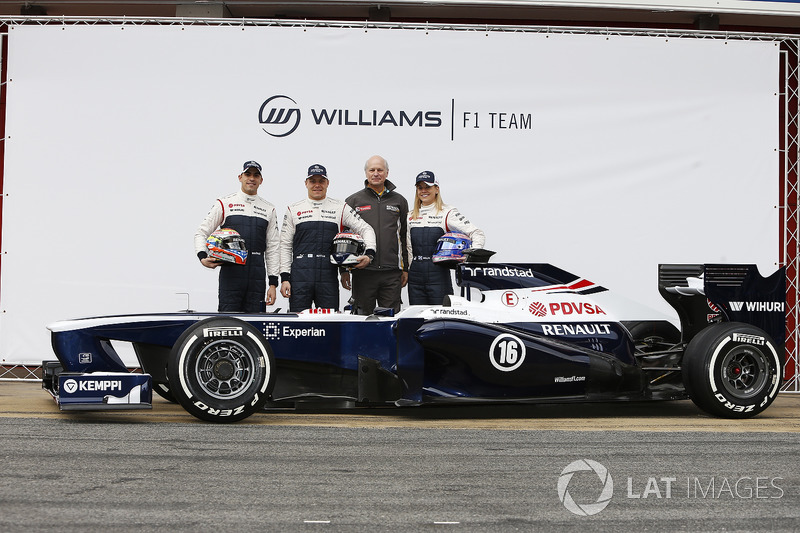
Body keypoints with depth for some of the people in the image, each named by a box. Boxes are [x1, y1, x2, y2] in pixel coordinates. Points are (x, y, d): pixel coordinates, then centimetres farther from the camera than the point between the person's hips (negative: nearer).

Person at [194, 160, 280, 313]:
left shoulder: (269, 209, 14)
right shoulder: (225, 203, 7)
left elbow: (273, 247, 13)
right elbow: (201, 232, 9)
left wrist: (273, 283, 7)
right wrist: (202, 257, -10)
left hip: (257, 277, 2)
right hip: (231, 274, -2)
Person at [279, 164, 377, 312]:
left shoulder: (340, 208, 11)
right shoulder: (294, 209, 12)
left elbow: (366, 229, 12)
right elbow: (285, 246, 11)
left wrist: (369, 254, -7)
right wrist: (284, 278, 3)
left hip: (328, 277, 0)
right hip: (300, 276, 0)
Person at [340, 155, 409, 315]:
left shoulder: (399, 201, 12)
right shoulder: (353, 201, 7)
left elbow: (405, 238, 14)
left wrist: (406, 269, 10)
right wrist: (344, 270, 2)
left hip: (392, 273, 1)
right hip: (363, 271, -1)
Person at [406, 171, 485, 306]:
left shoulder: (447, 213, 1)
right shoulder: (411, 216, 15)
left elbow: (478, 234, -4)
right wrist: (405, 270, 8)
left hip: (438, 275, -4)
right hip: (415, 277, 4)